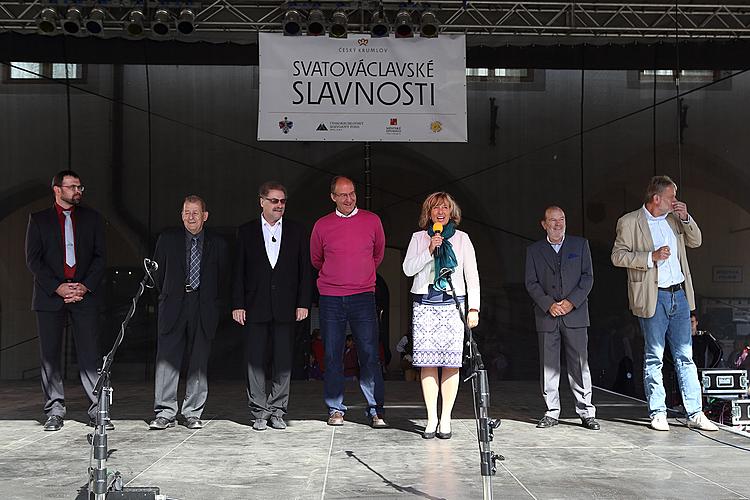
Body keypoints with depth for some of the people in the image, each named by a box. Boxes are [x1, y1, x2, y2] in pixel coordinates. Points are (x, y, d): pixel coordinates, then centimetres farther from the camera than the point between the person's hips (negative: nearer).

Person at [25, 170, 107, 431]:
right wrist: (57, 287, -10)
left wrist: (85, 286, -7)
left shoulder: (92, 218, 12)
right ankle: (55, 412, 11)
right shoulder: (38, 219, 8)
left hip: (85, 294, 0)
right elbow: (33, 259, 1)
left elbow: (99, 257, 7)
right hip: (50, 296, 0)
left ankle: (97, 410, 0)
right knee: (50, 354, 2)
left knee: (89, 353, -4)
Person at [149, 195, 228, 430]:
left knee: (199, 362, 4)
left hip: (204, 308, 0)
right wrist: (168, 296, 11)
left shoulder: (217, 243, 5)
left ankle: (193, 413, 13)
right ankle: (165, 413, 3)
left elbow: (222, 278, 12)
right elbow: (157, 273, 13)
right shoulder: (168, 239, 5)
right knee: (167, 359, -3)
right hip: (173, 307, 0)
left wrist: (212, 302, 9)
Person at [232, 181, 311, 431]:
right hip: (255, 307, 0)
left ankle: (277, 410, 13)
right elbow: (238, 271, 4)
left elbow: (304, 270, 7)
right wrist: (238, 305, -3)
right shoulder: (246, 232, 6)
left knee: (284, 361, 3)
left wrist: (303, 303, -1)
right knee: (255, 360, 1)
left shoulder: (296, 232, 8)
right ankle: (259, 412, 10)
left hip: (285, 307, 1)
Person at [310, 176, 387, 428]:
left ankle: (375, 410, 3)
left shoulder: (372, 221, 4)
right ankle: (335, 409, 14)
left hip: (363, 296, 0)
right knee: (332, 357, 4)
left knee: (369, 355, -4)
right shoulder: (322, 225, 3)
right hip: (330, 300, 1)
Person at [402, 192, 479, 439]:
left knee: (451, 362, -5)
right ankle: (431, 418, 3)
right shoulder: (418, 238, 11)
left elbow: (472, 275, 9)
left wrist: (473, 307, 2)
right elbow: (408, 269, 1)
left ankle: (445, 419, 1)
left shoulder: (461, 238, 10)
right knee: (428, 363, -3)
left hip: (452, 304, 0)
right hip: (424, 304, 1)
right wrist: (429, 251, -11)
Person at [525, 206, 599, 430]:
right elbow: (531, 283, 4)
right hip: (546, 314, 1)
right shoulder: (534, 250, 10)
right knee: (548, 365, 2)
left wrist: (571, 301, -9)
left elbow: (588, 277, 4)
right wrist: (549, 304, -10)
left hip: (575, 313, -1)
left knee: (579, 364, -1)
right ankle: (551, 412, 10)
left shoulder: (580, 244, 9)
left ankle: (586, 412, 5)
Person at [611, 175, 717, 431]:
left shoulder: (674, 219, 13)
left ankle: (695, 414, 9)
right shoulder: (629, 222, -4)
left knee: (685, 357, 6)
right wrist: (651, 256, -17)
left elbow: (695, 241, 20)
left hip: (679, 295, 5)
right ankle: (658, 413, 10)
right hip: (653, 298, -5)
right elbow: (618, 256, -9)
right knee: (654, 358, 3)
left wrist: (685, 217, 4)